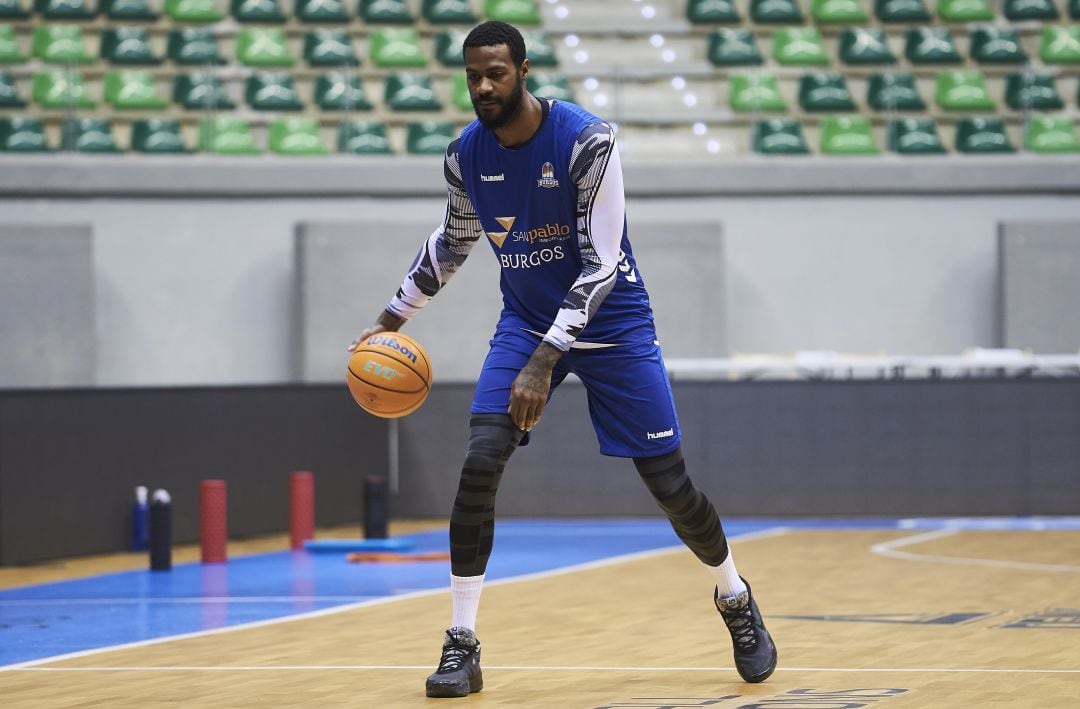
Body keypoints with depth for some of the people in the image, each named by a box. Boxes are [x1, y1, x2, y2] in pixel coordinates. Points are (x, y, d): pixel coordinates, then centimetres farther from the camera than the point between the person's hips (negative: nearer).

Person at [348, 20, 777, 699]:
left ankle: (736, 600, 27)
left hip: (610, 322, -3)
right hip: (526, 321, 4)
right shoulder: (466, 154, -7)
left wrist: (543, 363, -30)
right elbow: (454, 241, 14)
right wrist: (393, 318, 17)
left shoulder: (587, 140, -23)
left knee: (670, 484, -1)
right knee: (479, 464, -16)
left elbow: (601, 263, -25)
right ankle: (463, 644, -9)